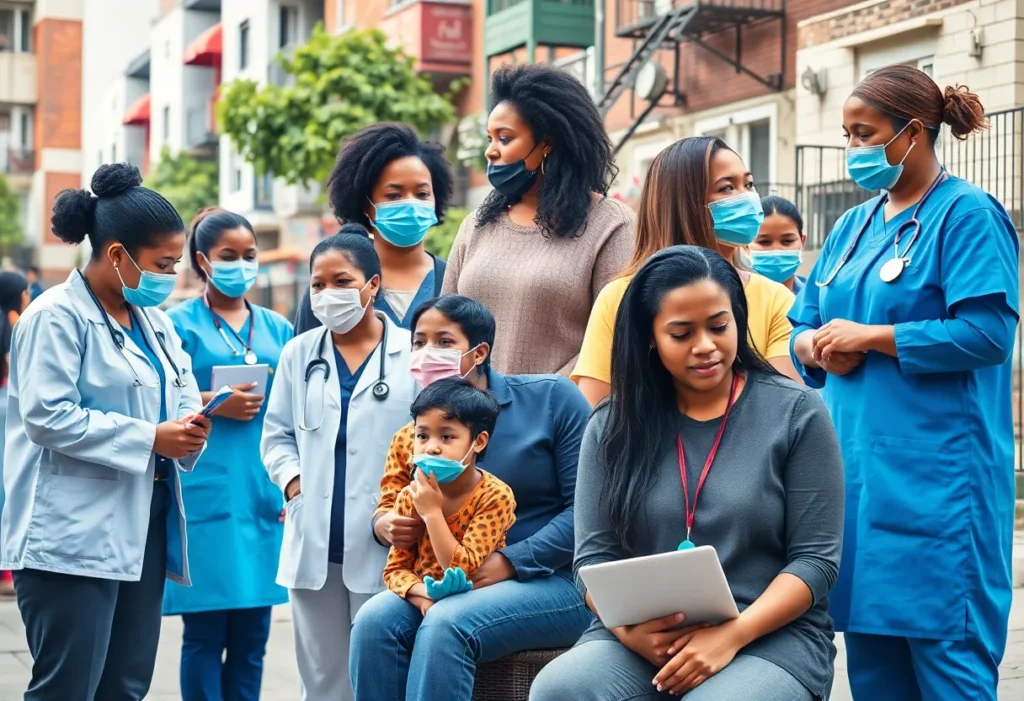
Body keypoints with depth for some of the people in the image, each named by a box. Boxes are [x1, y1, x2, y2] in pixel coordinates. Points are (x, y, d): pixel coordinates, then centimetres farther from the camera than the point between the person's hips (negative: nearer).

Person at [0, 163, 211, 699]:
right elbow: (48, 417, -20)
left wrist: (189, 428, -8)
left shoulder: (154, 320, 16)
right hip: (74, 535, -8)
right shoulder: (57, 317, -10)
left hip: (140, 529, 9)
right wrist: (149, 439, -19)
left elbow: (181, 394, 17)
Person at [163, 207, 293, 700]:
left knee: (252, 635, 7)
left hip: (263, 494, 4)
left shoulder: (277, 328, 15)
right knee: (205, 631, -3)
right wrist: (214, 403, -14)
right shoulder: (180, 324, 2)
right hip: (206, 495, -4)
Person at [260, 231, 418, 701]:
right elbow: (277, 435, 13)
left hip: (385, 543, -4)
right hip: (314, 542, 4)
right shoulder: (298, 353, 9)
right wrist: (292, 479, -4)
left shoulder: (412, 352, -4)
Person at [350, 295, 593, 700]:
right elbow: (389, 507, 17)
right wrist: (386, 525, -9)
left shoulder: (550, 398, -7)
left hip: (552, 579, -5)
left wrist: (511, 562, -18)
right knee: (374, 621, -23)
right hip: (452, 584, 5)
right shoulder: (419, 431, 8)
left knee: (445, 625, -31)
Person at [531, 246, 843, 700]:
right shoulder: (614, 425, 9)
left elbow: (815, 558, -3)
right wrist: (628, 625, -15)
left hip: (769, 637, -2)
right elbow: (594, 556, 6)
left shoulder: (796, 412, 2)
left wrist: (732, 635, -17)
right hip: (642, 640, 2)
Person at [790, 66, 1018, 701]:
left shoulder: (967, 214, -5)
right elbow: (801, 325, 20)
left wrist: (868, 336, -13)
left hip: (933, 476, -8)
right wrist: (817, 346, -3)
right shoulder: (854, 225, 18)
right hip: (855, 466, 8)